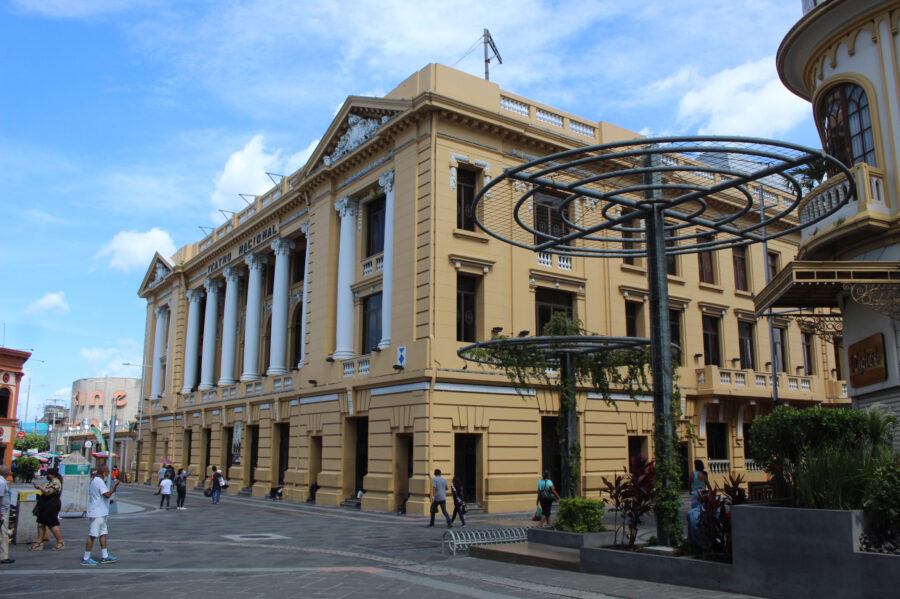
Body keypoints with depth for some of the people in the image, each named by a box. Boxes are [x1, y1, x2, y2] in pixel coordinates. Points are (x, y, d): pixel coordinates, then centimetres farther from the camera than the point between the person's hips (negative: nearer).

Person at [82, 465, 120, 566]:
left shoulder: (94, 480, 15)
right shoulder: (99, 482, -17)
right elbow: (107, 494, -24)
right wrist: (114, 485, -15)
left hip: (101, 513, 10)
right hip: (97, 513, -10)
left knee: (103, 534, 12)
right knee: (92, 535, -5)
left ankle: (104, 556, 16)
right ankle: (86, 559, 1)